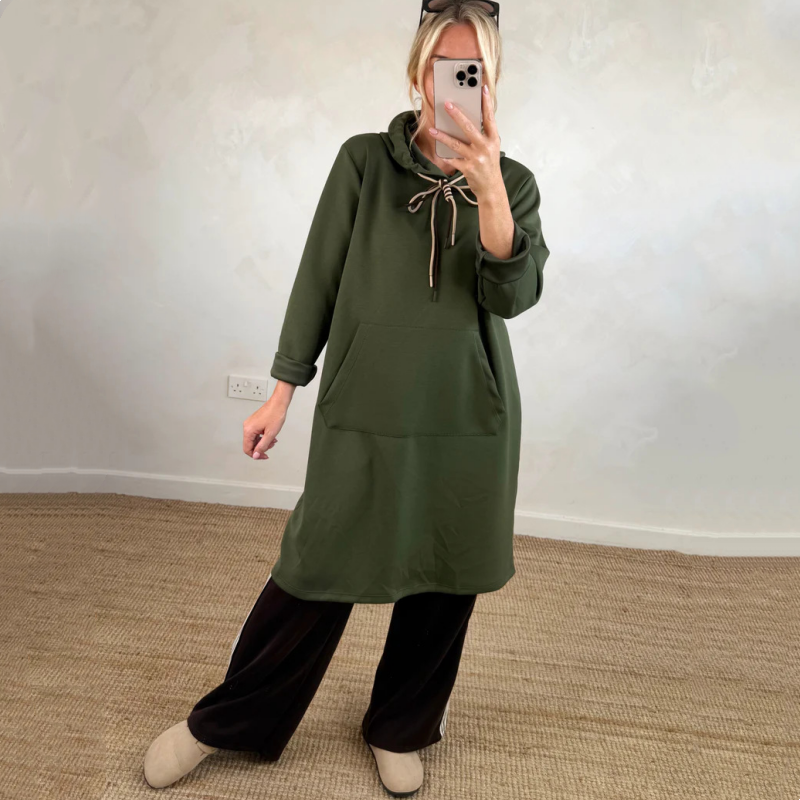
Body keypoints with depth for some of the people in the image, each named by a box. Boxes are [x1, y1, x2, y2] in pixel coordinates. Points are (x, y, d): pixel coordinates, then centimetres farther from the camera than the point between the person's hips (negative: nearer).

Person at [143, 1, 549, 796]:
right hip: (364, 412, -2)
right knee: (315, 577, 5)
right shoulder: (364, 161, -2)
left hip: (470, 422, 2)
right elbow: (318, 280, 2)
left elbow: (514, 295, -11)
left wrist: (488, 188, -26)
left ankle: (399, 731, 38)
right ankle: (222, 723, 29)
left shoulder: (512, 182, 3)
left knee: (444, 584, 12)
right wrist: (283, 393, 3)